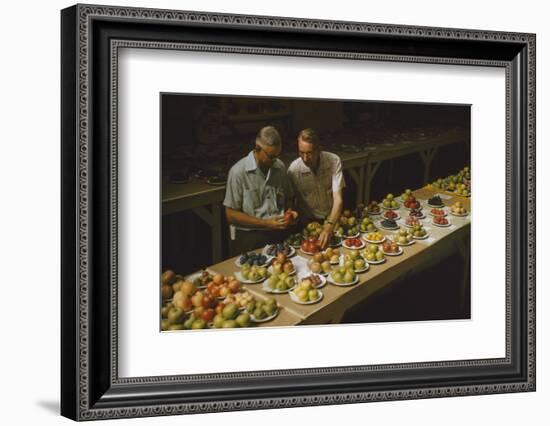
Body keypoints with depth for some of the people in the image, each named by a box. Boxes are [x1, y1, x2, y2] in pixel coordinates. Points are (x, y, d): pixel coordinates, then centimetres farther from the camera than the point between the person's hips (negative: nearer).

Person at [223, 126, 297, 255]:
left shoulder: (280, 167, 8)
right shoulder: (239, 172, -9)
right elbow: (231, 215, -8)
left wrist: (289, 212, 3)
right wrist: (266, 224, -12)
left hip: (279, 234, 5)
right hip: (250, 238, -5)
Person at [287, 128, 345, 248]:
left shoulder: (334, 161, -16)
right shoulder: (294, 169, -16)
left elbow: (338, 199, -22)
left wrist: (329, 226, -35)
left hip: (332, 217, 0)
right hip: (308, 221, 0)